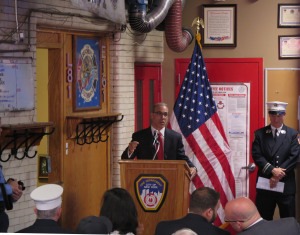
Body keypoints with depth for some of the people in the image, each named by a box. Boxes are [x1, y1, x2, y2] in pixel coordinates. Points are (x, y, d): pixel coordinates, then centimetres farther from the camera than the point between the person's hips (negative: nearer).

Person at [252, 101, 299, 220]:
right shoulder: (260, 133, 5)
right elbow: (256, 155, -5)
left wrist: (279, 175, -14)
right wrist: (272, 170, -18)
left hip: (286, 184, 0)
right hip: (265, 183, 0)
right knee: (263, 220, 7)